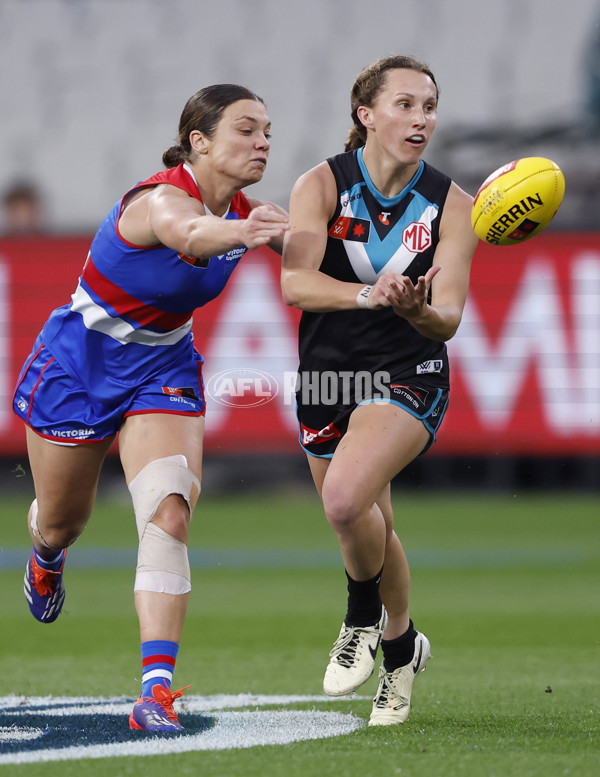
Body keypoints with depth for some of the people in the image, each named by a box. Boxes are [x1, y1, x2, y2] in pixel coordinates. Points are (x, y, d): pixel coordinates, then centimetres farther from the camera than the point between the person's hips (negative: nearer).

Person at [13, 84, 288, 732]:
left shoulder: (248, 212, -10)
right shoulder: (160, 197, -31)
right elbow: (187, 233, -55)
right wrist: (239, 234, -78)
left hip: (163, 369, 4)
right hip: (79, 362, -4)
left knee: (170, 514, -19)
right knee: (61, 521, 16)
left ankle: (156, 688, -25)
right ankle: (47, 558, 57)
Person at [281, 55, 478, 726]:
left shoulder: (450, 205, -7)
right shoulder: (322, 184, -9)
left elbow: (447, 320, -12)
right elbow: (294, 283, -22)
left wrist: (417, 310, -35)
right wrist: (368, 294, -39)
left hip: (408, 377, -2)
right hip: (326, 378, 2)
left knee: (345, 498, -28)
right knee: (369, 528, 14)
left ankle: (364, 618, 1)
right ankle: (400, 646, 41)